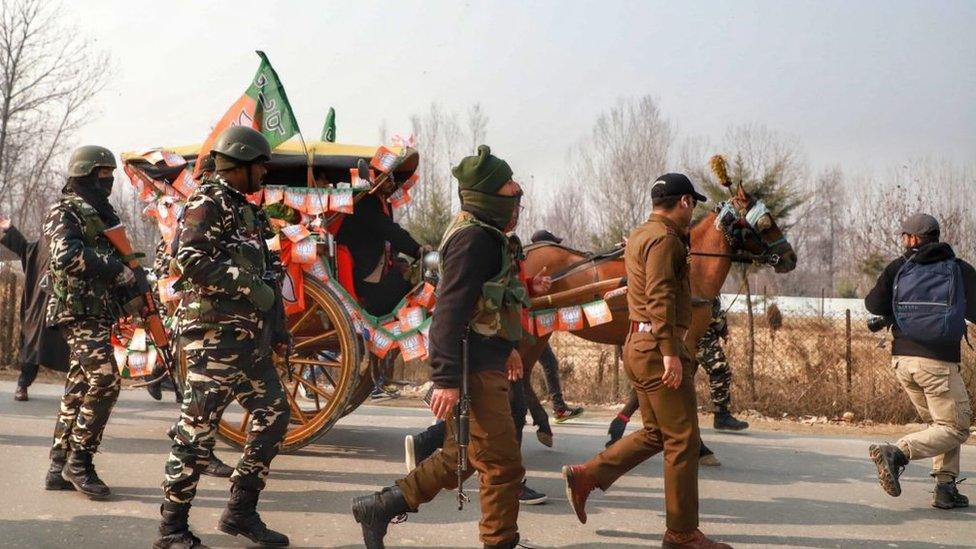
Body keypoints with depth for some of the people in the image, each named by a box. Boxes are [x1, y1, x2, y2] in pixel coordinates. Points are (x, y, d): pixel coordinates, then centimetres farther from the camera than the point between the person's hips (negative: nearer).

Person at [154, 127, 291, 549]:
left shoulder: (245, 210, 21)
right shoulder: (209, 203, -7)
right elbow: (191, 260, -20)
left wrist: (277, 327, 20)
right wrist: (248, 287, -20)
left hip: (249, 338, 10)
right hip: (216, 333, -10)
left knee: (273, 416, 11)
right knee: (198, 428, -7)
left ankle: (240, 512, 19)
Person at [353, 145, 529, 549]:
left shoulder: (487, 235, 15)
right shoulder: (474, 238, -18)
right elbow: (450, 311, -24)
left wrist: (506, 346, 34)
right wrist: (447, 379, -28)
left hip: (483, 367, 11)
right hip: (472, 373, -11)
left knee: (459, 459, 19)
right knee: (502, 465, -3)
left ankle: (379, 507, 25)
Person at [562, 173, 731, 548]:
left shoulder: (640, 236, 18)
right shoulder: (664, 239, -13)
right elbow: (661, 298, -22)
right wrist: (670, 353, -26)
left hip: (639, 345, 10)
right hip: (658, 347, -10)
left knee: (655, 434, 17)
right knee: (682, 440, -2)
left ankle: (585, 476, 11)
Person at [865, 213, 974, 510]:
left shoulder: (897, 268, 6)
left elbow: (873, 304, 0)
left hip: (902, 359, 4)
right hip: (938, 362, -4)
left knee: (941, 423, 20)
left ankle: (946, 488, 10)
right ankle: (898, 452, -20)